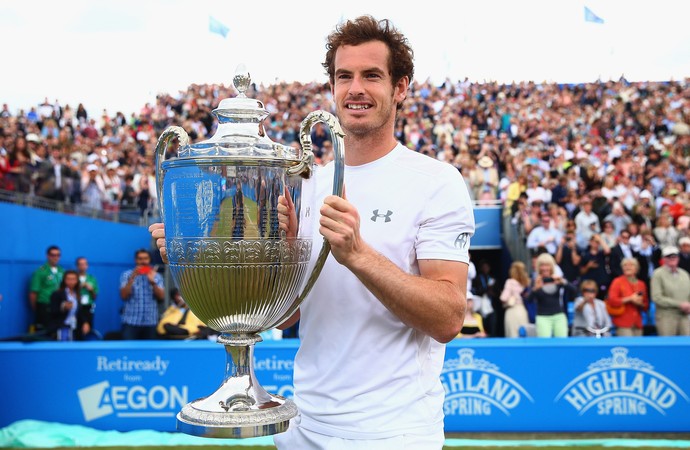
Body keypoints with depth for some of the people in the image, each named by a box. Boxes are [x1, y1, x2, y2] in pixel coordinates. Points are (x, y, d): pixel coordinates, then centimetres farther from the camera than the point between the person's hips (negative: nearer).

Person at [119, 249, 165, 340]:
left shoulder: (156, 276, 7)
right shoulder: (127, 275, 3)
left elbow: (162, 297, -2)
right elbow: (123, 296, -8)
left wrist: (152, 282, -15)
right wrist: (132, 278, -16)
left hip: (150, 321, 2)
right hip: (131, 321, -2)